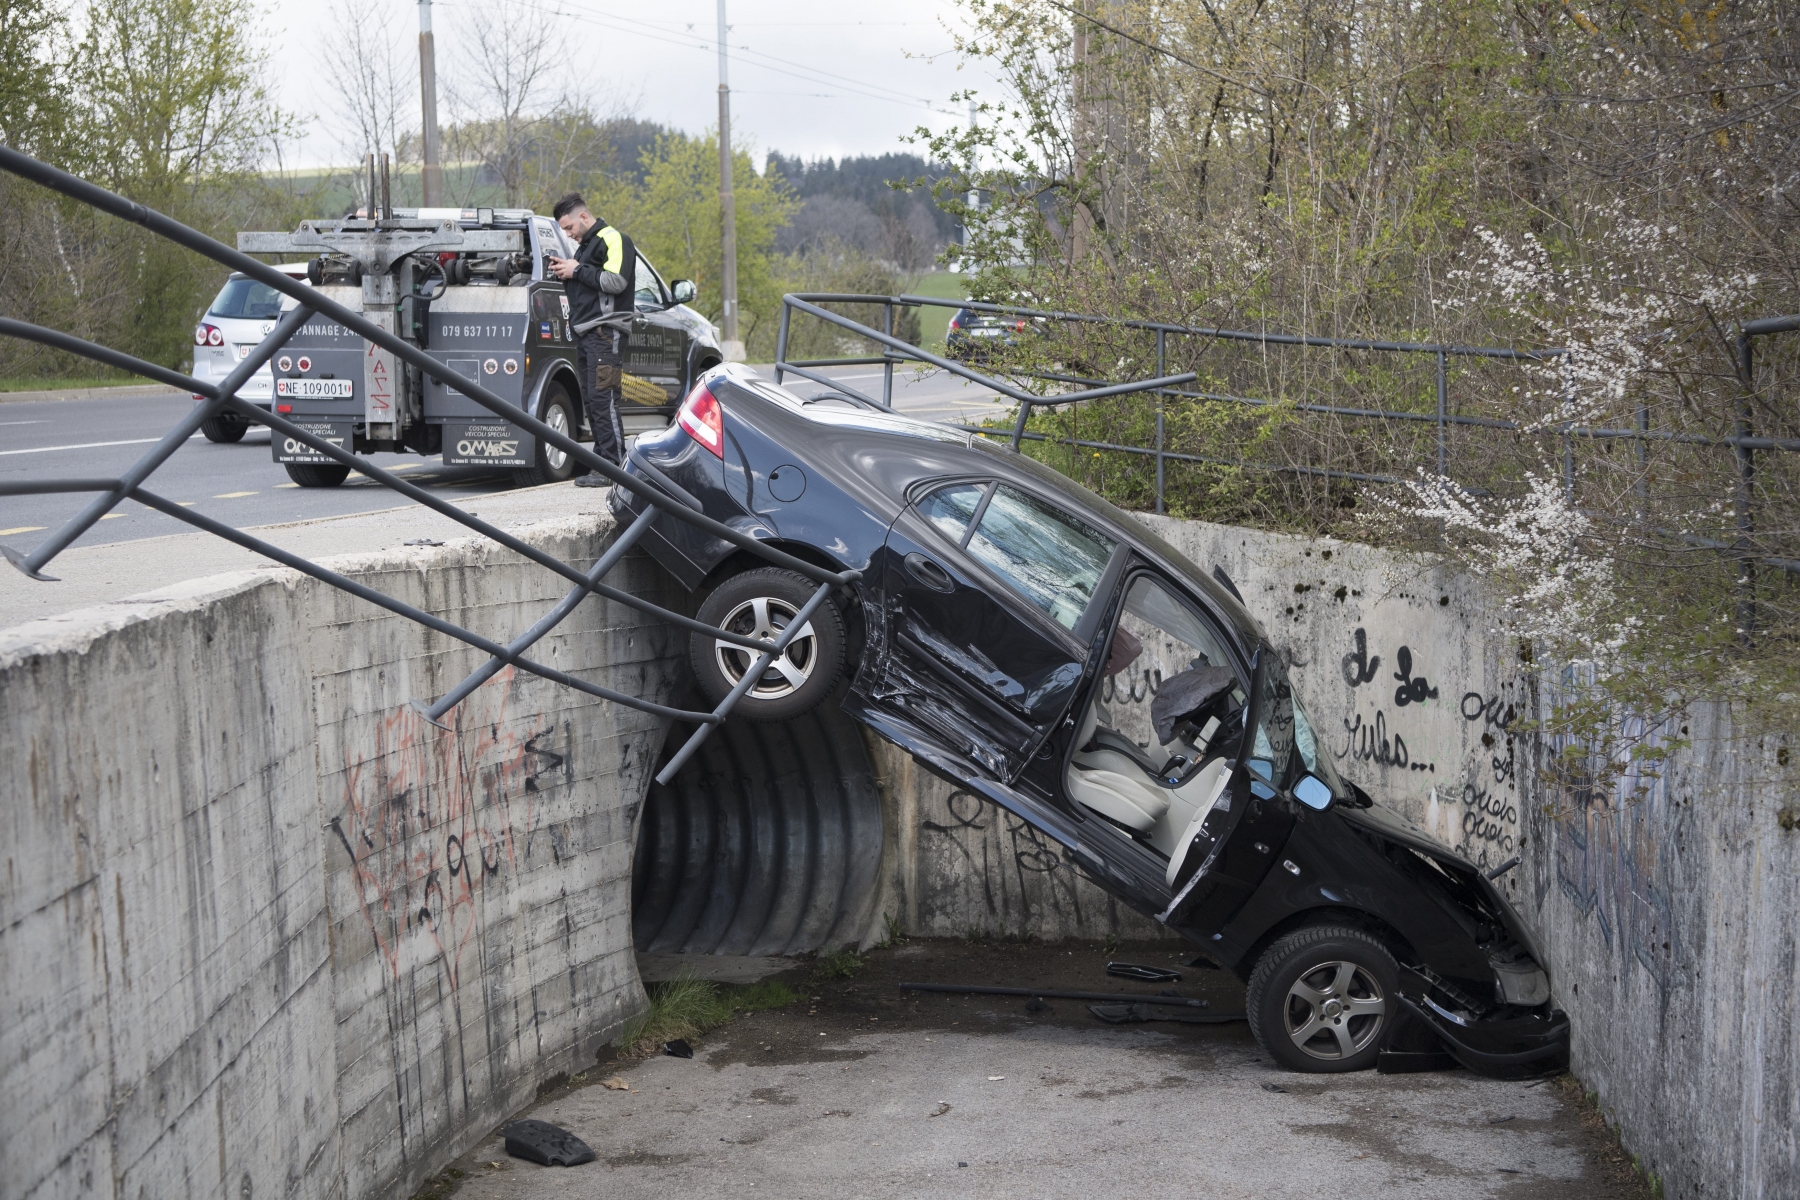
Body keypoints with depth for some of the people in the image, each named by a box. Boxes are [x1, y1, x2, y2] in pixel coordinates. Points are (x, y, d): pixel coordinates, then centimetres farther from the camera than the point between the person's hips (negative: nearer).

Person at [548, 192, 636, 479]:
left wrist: (577, 271, -10)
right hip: (585, 334, 10)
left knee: (603, 399, -14)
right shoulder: (585, 245, 25)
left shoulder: (613, 240, -5)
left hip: (606, 332, -10)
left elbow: (616, 281, -18)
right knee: (591, 401, 5)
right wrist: (565, 272, 10)